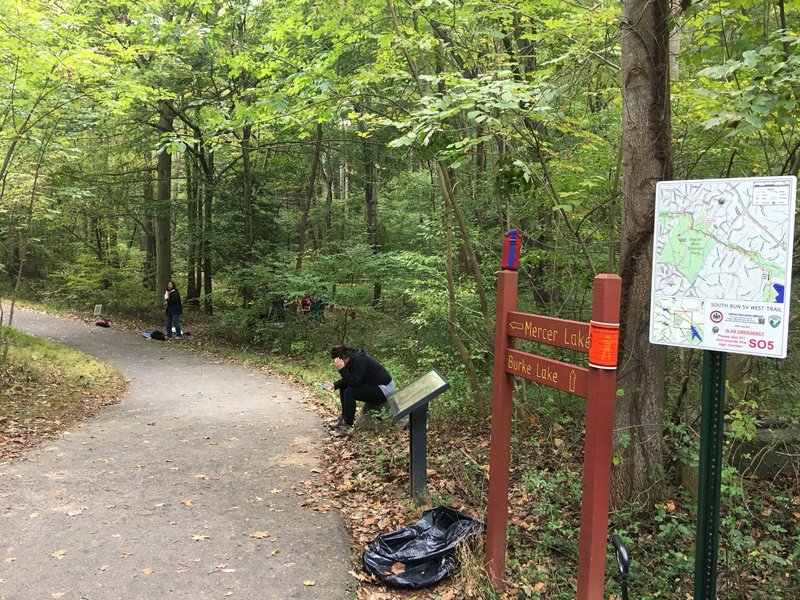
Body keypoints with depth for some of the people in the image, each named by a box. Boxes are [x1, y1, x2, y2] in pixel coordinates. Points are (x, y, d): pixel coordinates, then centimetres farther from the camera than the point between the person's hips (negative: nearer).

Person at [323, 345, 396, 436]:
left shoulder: (359, 360, -25)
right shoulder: (353, 358, 4)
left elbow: (354, 382, -28)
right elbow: (346, 380, 12)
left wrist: (342, 369, -28)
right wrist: (334, 385, -3)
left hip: (384, 389, -11)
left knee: (350, 392, -24)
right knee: (343, 387, 11)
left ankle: (347, 426, -17)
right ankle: (344, 419, 17)